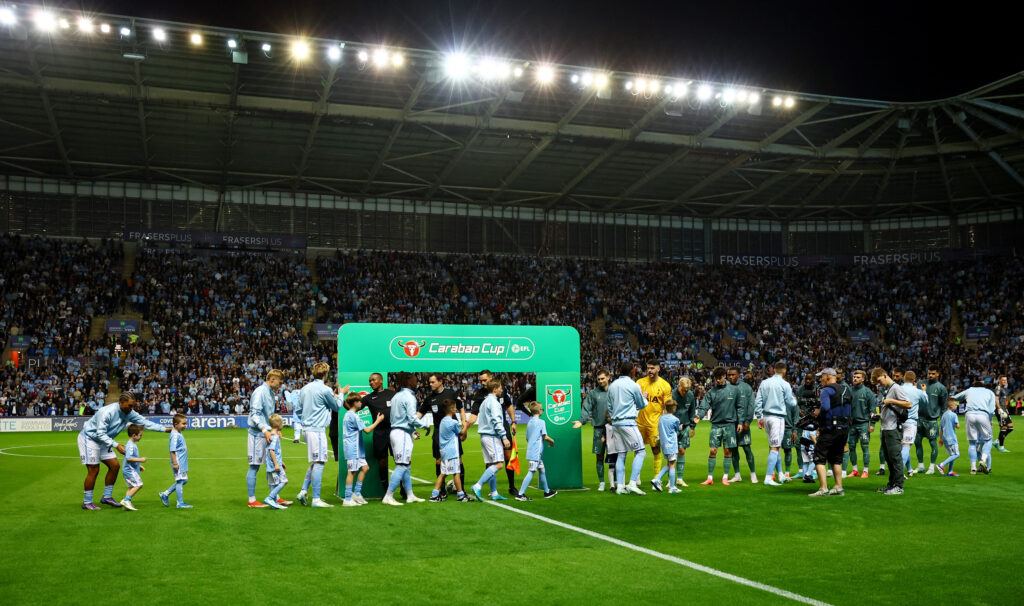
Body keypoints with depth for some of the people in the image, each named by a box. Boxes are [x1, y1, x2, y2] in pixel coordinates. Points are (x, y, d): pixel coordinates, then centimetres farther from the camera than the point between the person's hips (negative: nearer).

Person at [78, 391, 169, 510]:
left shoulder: (129, 413, -7)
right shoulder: (107, 412, -30)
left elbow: (145, 422, -2)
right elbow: (100, 434, -30)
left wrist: (165, 429, -9)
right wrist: (116, 445, -37)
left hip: (103, 441, 8)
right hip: (89, 437, -8)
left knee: (115, 466, 2)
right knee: (94, 470, -10)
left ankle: (107, 497, 13)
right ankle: (87, 502, 1)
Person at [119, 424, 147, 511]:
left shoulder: (133, 444, 15)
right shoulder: (130, 445, -18)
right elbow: (128, 458, -27)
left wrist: (139, 466, 24)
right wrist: (140, 460, -23)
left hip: (132, 470, 11)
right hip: (130, 470, -11)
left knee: (132, 487, 12)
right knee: (138, 484, -16)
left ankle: (126, 504, 12)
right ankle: (126, 500, -14)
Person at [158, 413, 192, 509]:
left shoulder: (179, 434, 13)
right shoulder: (175, 435, -17)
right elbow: (172, 450, -20)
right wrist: (175, 463, -21)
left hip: (182, 463, 10)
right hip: (178, 463, -10)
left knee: (184, 480, 16)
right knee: (180, 481, -3)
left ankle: (165, 494, 23)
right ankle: (180, 503, 5)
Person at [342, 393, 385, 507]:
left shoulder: (348, 415, 17)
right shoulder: (354, 416, -15)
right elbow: (367, 430, -18)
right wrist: (378, 421, -10)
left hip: (356, 449, 10)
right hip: (353, 449, -10)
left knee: (365, 468, 11)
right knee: (351, 471, -8)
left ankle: (356, 493, 14)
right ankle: (348, 499, -6)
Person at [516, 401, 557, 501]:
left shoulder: (529, 422, 14)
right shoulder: (541, 422, -10)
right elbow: (545, 437, -12)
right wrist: (552, 441, 5)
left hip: (530, 450, 9)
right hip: (536, 452, -9)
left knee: (541, 470, 18)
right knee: (531, 472, -9)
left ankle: (547, 492, 29)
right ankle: (520, 494, -12)